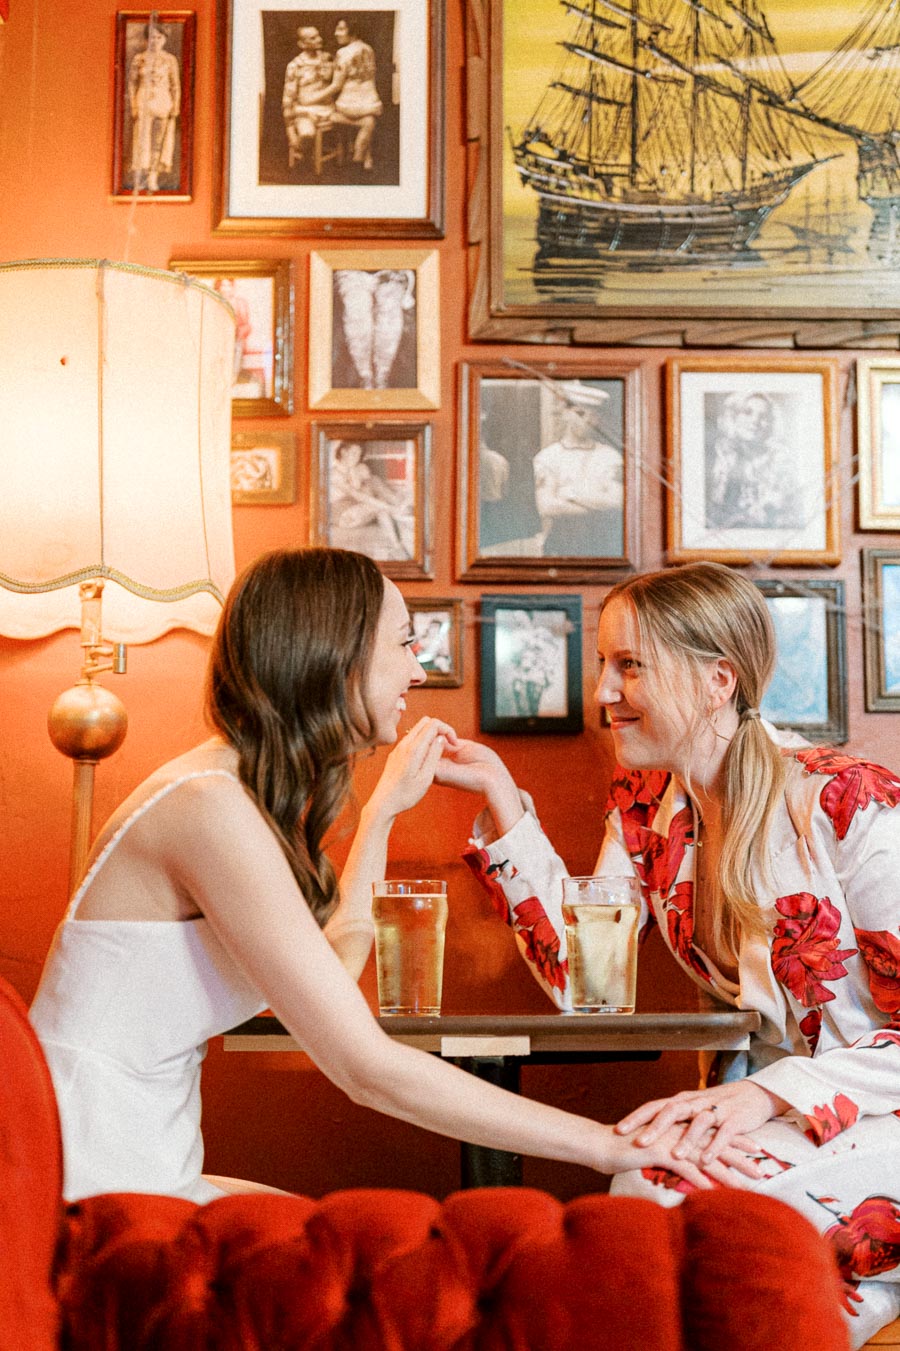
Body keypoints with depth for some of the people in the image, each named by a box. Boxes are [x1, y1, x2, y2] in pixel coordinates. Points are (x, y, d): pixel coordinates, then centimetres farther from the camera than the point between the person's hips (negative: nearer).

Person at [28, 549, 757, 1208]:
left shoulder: (240, 793, 8)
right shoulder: (211, 808, -22)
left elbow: (327, 976, 21)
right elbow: (367, 1066, -24)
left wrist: (386, 805, 26)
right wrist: (604, 1143, -21)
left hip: (146, 1174, 9)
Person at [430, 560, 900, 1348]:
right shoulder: (645, 805, 4)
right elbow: (577, 977, -2)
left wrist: (778, 1092, -30)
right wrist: (498, 790, -6)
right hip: (756, 1100, 5)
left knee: (663, 1196, -28)